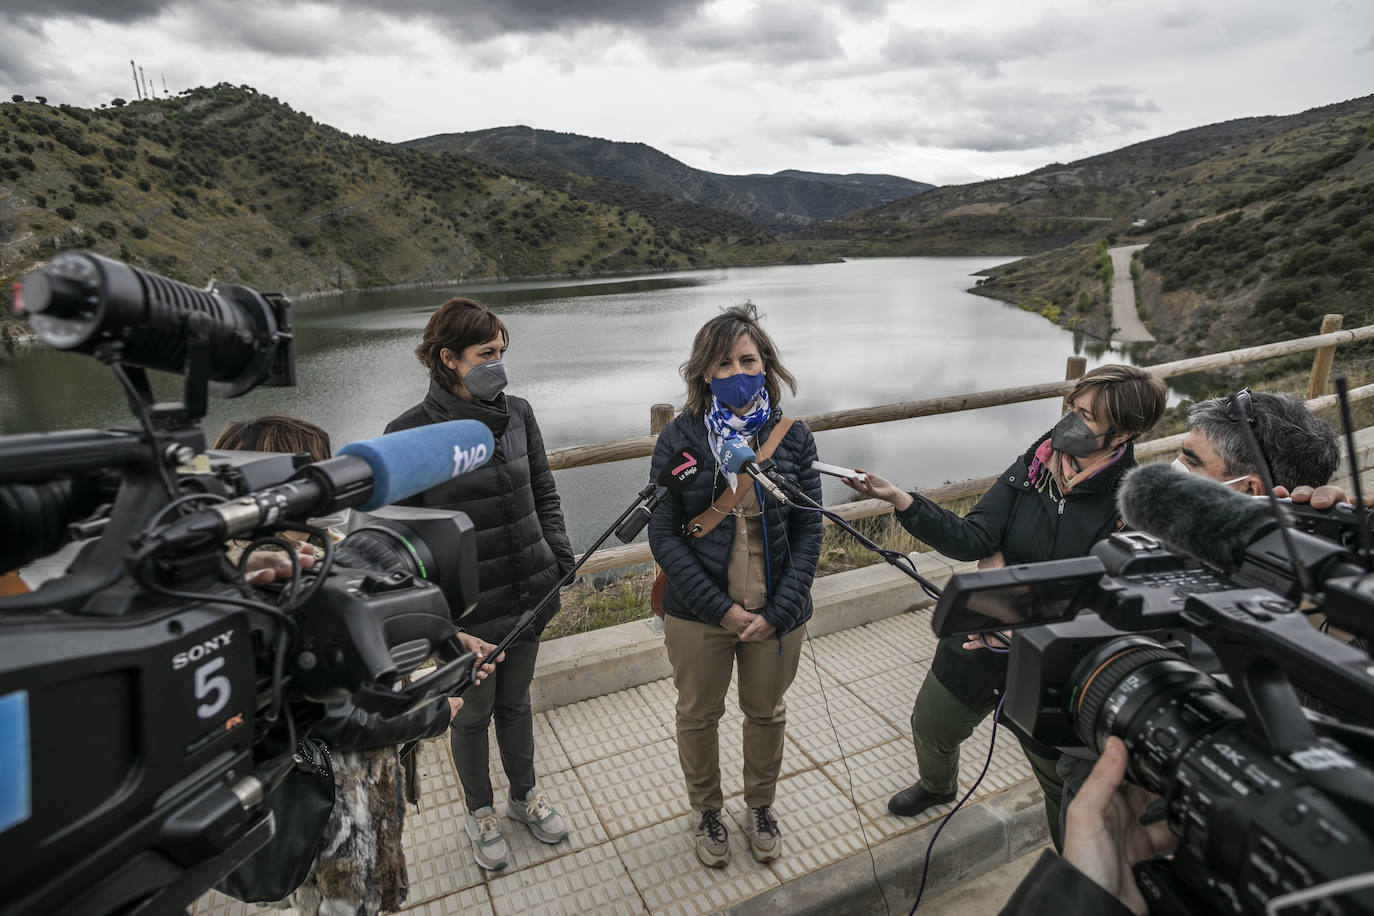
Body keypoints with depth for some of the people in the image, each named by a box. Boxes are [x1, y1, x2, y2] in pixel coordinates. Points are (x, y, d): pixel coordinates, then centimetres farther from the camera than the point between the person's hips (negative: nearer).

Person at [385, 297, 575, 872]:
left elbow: (543, 493, 8)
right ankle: (480, 812, 45)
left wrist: (559, 555, 0)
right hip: (466, 609, -4)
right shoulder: (411, 434, -16)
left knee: (515, 702, 24)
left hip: (530, 594, 4)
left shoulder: (517, 413, -2)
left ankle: (525, 796, 48)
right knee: (473, 714, 18)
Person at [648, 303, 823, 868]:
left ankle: (761, 807, 49)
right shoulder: (679, 439, -11)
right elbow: (663, 535, -12)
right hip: (697, 614, -1)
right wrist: (721, 608, -17)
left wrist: (778, 610, -14)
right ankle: (707, 811, 46)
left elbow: (808, 530, -5)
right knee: (699, 716, 18)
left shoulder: (792, 437, -6)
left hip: (776, 614, 2)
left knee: (766, 714, 21)